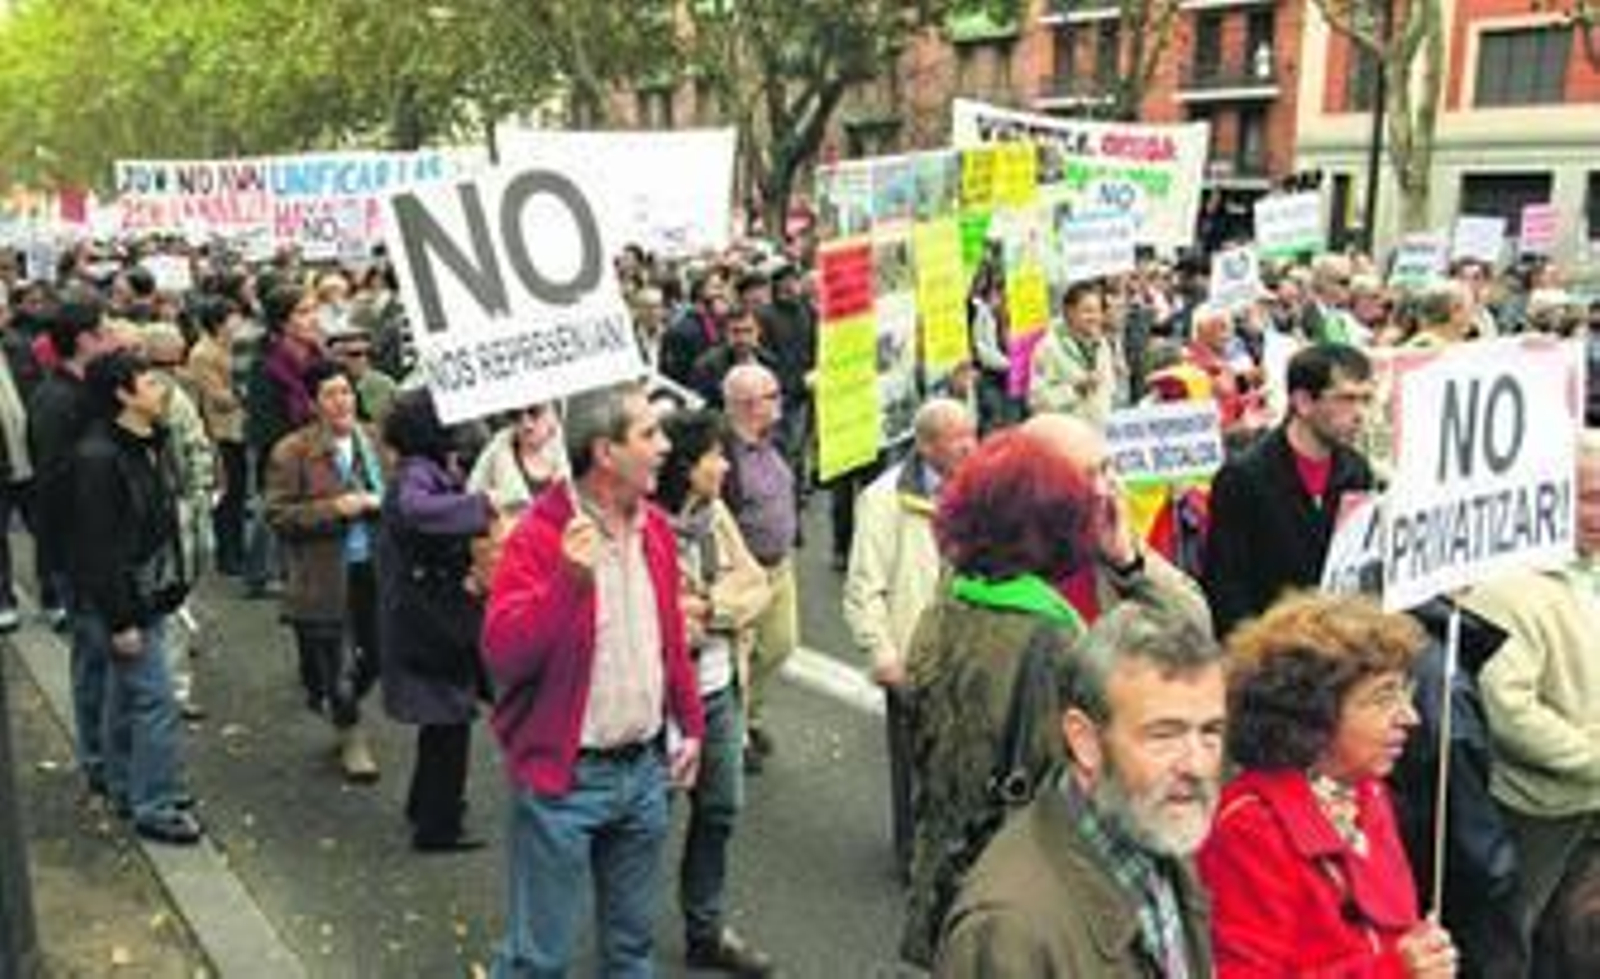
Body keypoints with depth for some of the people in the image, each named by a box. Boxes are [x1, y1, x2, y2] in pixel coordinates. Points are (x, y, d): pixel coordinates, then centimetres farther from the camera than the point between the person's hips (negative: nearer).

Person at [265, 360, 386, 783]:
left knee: (377, 654, 13)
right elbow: (277, 514, -12)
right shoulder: (292, 452, -10)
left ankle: (331, 699, 42)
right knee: (336, 664, 7)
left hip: (375, 569, 5)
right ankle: (352, 737, 28)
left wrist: (380, 502, -4)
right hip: (326, 577, -5)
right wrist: (334, 509, -21)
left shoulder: (373, 440, 6)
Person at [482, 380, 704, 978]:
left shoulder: (656, 529, 5)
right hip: (565, 778, -6)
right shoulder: (540, 536, -17)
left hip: (644, 770, 7)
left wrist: (689, 723, 17)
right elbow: (502, 654, -26)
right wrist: (568, 580, -36)